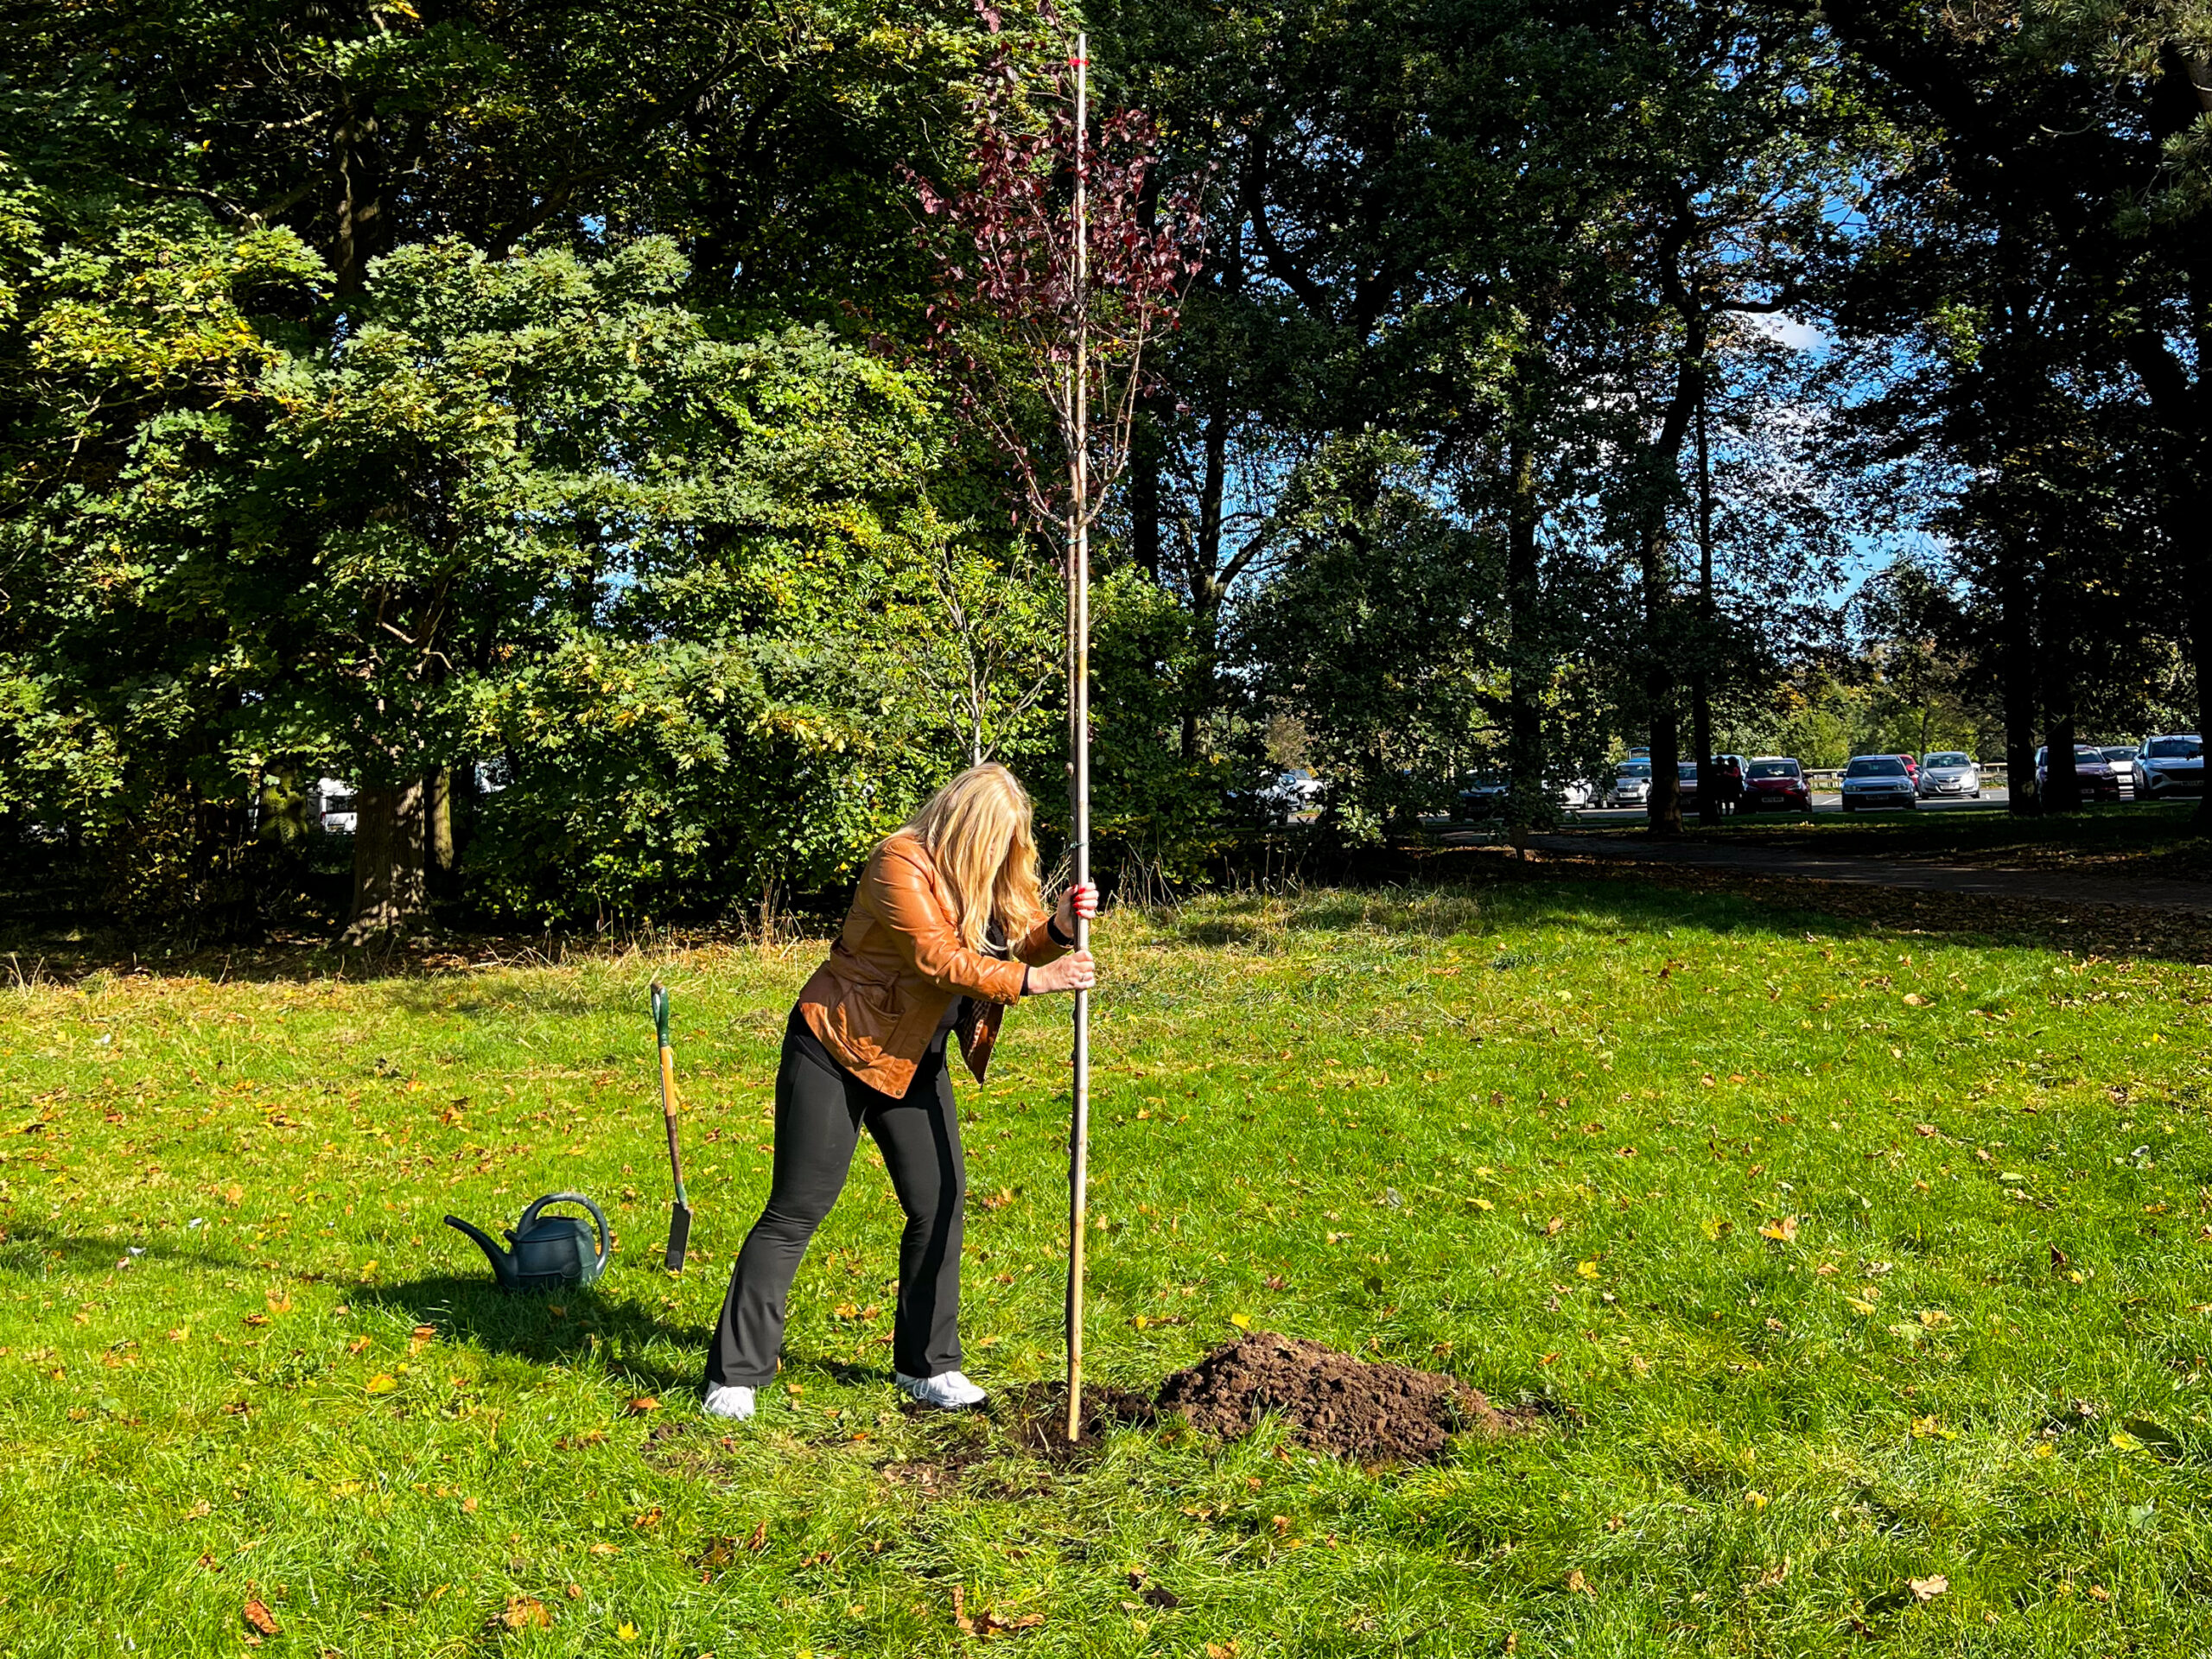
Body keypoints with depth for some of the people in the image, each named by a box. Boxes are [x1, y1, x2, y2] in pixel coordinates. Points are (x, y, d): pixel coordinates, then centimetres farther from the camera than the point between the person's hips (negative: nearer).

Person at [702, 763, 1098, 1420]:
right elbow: (937, 959, -30)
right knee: (797, 1211, -3)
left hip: (915, 1059, 8)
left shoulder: (990, 875, 5)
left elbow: (1019, 944, 5)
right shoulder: (902, 863, -22)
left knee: (940, 1203, 5)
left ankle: (927, 1365, 20)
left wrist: (1057, 928, -16)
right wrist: (1032, 980, -32)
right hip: (837, 1047, -8)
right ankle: (734, 1376, 7)